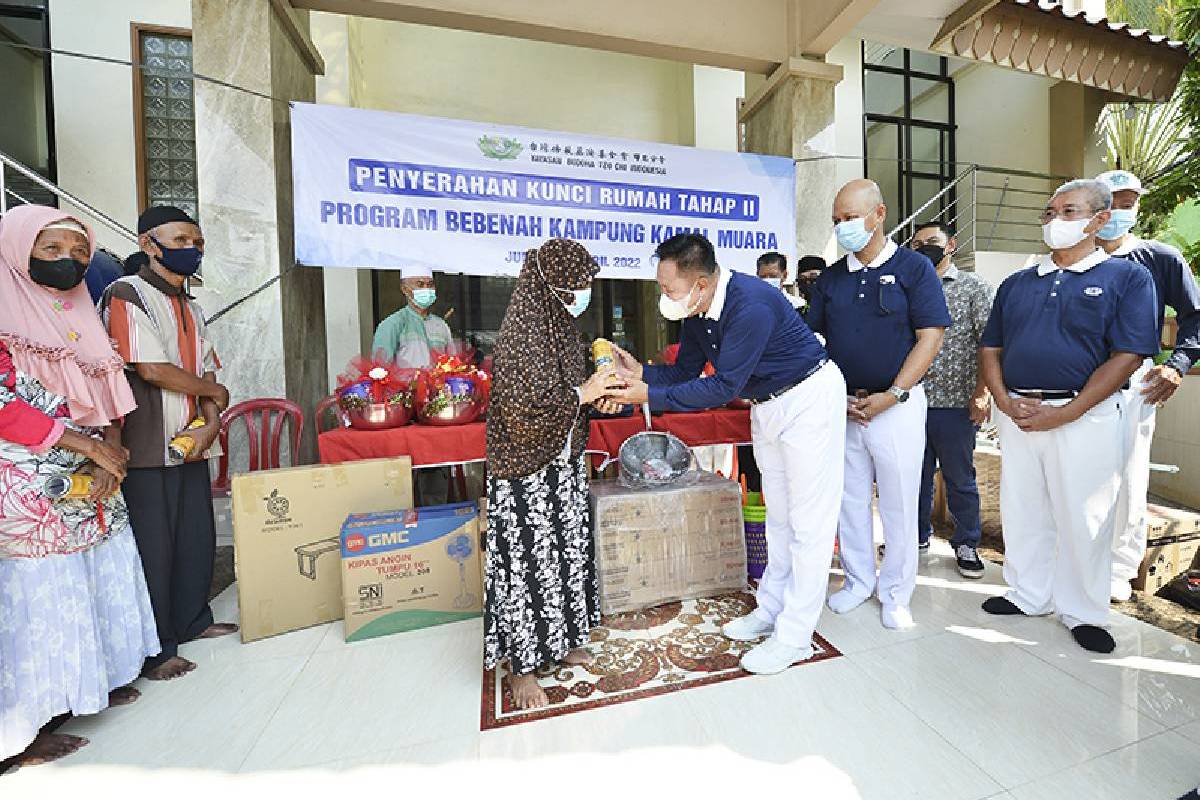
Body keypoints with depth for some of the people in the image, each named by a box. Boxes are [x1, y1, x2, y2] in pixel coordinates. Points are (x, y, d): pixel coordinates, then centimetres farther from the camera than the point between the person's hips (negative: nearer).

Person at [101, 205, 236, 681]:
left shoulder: (190, 308, 15)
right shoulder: (127, 295, -7)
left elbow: (208, 372, 9)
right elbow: (153, 370, -17)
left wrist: (210, 422, -7)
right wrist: (213, 391, -2)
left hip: (190, 444, 7)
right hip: (148, 449, -7)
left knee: (198, 538, 14)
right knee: (153, 548, 2)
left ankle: (192, 620, 31)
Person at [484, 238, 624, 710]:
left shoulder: (564, 327, 7)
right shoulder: (519, 334, -18)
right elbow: (524, 410, -25)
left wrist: (599, 396, -2)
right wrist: (583, 393, -19)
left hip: (565, 463, 8)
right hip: (527, 470, -8)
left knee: (567, 551, 17)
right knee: (527, 561, 5)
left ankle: (559, 640, 39)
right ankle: (521, 665, 27)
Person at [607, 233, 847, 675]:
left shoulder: (750, 304, -31)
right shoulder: (697, 311, -5)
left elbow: (724, 387, -31)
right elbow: (684, 370, 0)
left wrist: (650, 395, -31)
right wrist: (639, 371, -17)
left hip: (809, 397, -8)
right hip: (767, 405, 9)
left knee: (809, 522, 1)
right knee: (778, 515, 17)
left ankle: (795, 636, 14)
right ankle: (772, 608, 32)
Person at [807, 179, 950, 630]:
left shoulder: (914, 268, -1)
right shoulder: (830, 278, 9)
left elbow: (930, 337, -6)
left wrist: (892, 395, -16)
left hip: (897, 404, -3)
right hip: (841, 406, 3)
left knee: (898, 503, 6)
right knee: (850, 498, 11)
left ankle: (895, 593, 25)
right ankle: (858, 580, 29)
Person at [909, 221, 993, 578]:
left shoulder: (973, 287, 4)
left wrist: (981, 393, -12)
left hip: (955, 402, -2)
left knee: (960, 478, 9)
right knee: (917, 475, 12)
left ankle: (966, 544, 26)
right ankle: (918, 536, 28)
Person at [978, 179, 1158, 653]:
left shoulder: (1127, 277, 1)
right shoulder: (1016, 284, 12)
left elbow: (1128, 356, -8)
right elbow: (990, 350, 9)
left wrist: (1064, 414, -16)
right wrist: (1007, 402, -6)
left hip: (1084, 416, -3)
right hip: (1017, 414, 4)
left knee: (1083, 519, 7)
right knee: (1021, 513, 12)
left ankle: (1083, 613, 26)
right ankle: (1027, 596, 29)